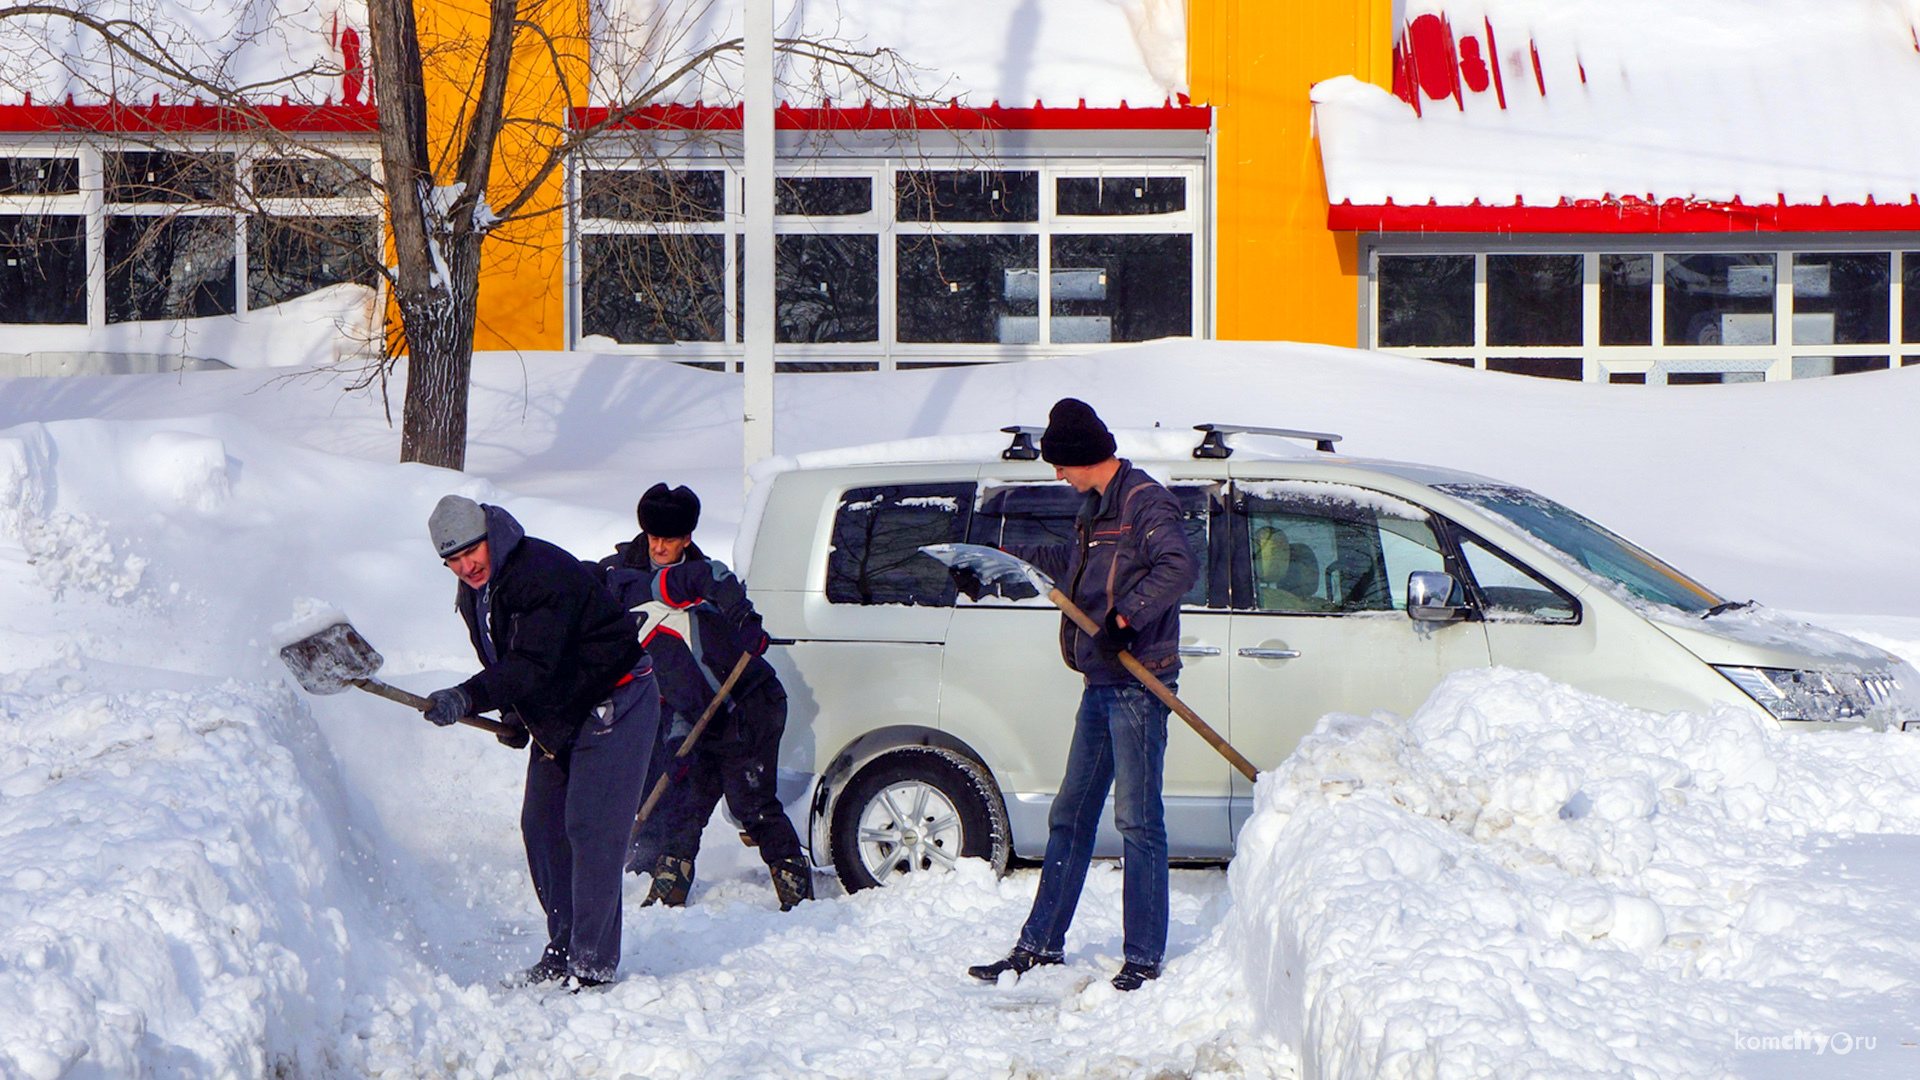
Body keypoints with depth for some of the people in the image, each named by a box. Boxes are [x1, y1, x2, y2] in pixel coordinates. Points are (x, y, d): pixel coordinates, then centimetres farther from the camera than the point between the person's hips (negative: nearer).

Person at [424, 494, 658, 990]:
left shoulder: (544, 574, -27)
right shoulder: (474, 594, 3)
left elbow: (533, 664, -36)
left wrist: (468, 698, -46)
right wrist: (515, 715, 6)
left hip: (615, 703, -9)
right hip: (558, 717, 9)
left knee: (590, 828, -14)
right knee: (541, 826, 7)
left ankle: (593, 963, -10)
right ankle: (562, 949, 19)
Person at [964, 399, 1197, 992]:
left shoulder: (1144, 503, -12)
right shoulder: (1099, 506, 18)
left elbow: (1179, 566, -28)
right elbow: (1075, 562, 37)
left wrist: (1125, 616, -33)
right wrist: (1007, 559, 45)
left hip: (1137, 684, -10)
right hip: (1101, 683, 10)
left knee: (1137, 820, -8)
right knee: (1071, 814, 13)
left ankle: (1145, 958, -4)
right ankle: (1041, 943, 20)